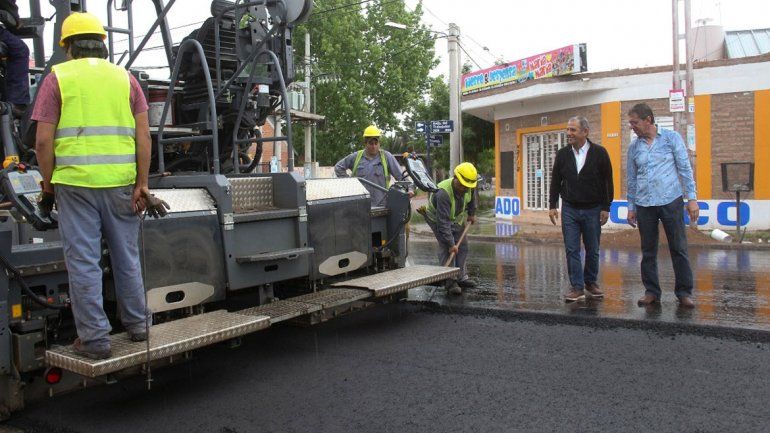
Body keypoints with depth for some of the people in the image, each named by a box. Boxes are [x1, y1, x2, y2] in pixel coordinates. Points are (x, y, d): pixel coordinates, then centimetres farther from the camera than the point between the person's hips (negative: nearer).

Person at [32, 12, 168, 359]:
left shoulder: (58, 78, 3)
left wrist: (48, 186, 6)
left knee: (83, 261, 5)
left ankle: (94, 338, 10)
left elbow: (43, 141, -4)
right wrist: (141, 185, 2)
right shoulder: (125, 77, 8)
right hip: (120, 182, 3)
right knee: (127, 257, 14)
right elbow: (143, 137, 0)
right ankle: (136, 324, 25)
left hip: (75, 182, -2)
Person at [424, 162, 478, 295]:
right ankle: (450, 282, -13)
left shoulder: (468, 187, -19)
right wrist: (451, 243, -37)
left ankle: (461, 278, 17)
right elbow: (443, 222, -39)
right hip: (437, 219, -7)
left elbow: (472, 197, 10)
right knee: (446, 248, -18)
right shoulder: (443, 193, -40)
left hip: (456, 218, 7)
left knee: (462, 246, 5)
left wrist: (471, 213, 15)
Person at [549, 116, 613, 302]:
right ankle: (577, 288, 4)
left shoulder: (599, 153, -5)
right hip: (569, 210, 2)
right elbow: (555, 181, 9)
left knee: (592, 250, 8)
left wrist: (606, 207, -4)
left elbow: (607, 182, -2)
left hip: (592, 210, -1)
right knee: (572, 250, -2)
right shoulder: (562, 154, 3)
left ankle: (590, 283, 24)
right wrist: (552, 205, 5)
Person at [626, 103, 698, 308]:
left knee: (679, 249, 1)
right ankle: (651, 292, 16)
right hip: (644, 205, 3)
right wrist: (631, 207, 13)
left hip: (671, 201, -3)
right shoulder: (634, 147, 9)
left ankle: (684, 292, 9)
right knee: (648, 252, 6)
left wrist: (692, 198, -5)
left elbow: (685, 169, 0)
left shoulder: (672, 138, 1)